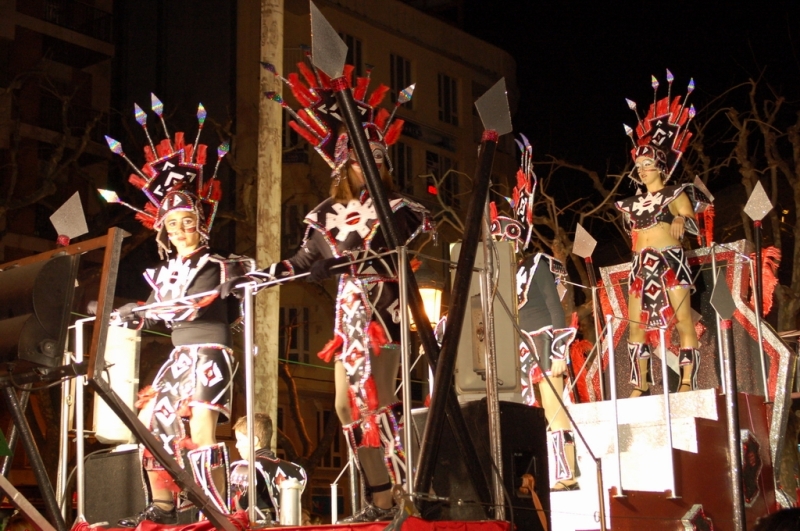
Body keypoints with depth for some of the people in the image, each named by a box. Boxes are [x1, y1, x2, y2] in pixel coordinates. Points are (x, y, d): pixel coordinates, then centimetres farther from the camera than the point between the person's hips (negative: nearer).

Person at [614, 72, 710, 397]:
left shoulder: (675, 195, 4)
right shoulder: (634, 203, 19)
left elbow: (693, 226, -9)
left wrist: (681, 221, -27)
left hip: (670, 262, -6)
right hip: (640, 267, 6)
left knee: (682, 319, -11)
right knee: (636, 324, 1)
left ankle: (687, 382, -12)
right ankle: (641, 386, 5)